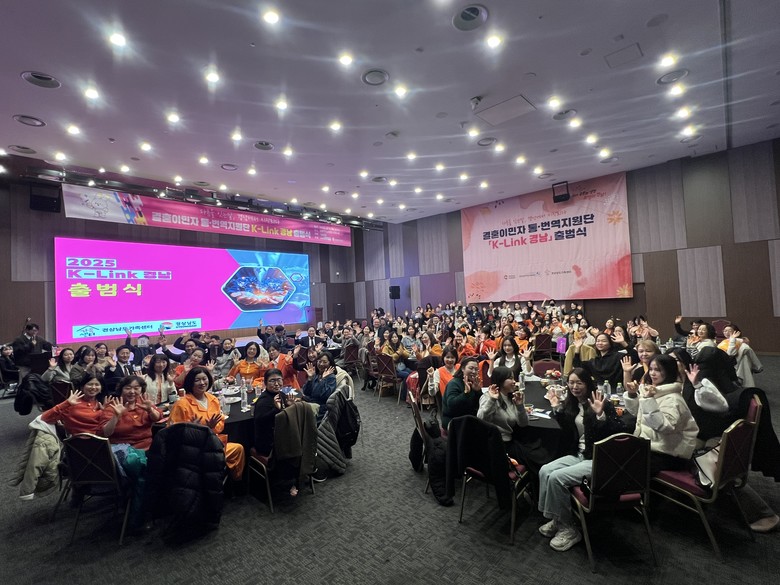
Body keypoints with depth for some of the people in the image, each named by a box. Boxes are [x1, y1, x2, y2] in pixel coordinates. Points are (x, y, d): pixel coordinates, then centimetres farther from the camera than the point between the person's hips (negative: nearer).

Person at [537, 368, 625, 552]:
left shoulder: (602, 403, -13)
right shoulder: (571, 403, 8)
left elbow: (618, 430, -19)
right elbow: (567, 429, 18)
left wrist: (600, 415, -34)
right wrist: (557, 408, 6)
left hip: (599, 459, -7)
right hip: (578, 454, 7)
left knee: (557, 477, -22)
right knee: (545, 471, -12)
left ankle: (568, 529, -4)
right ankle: (556, 519, 3)